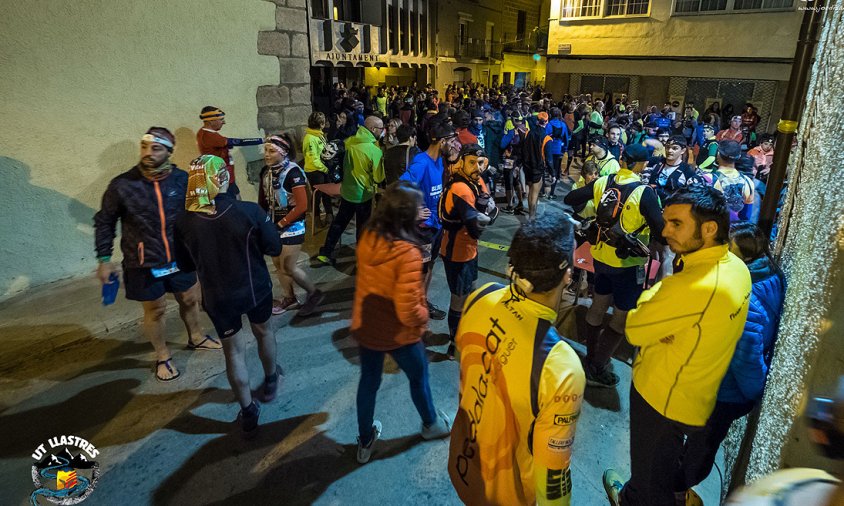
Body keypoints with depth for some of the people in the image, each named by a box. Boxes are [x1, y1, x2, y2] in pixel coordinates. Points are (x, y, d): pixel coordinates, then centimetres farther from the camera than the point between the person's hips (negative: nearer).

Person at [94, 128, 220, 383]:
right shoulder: (122, 185, -15)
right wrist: (104, 259, -4)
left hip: (180, 257, 3)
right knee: (155, 309, 11)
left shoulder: (182, 179, -10)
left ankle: (195, 337, 47)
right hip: (144, 264, -2)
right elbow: (104, 222, -3)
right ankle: (163, 356, 34)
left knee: (190, 298, 19)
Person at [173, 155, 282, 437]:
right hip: (255, 289, 0)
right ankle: (270, 381, 48)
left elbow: (185, 266, -1)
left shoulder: (184, 223, -15)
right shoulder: (249, 211, -21)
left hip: (218, 298, 1)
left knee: (234, 351, 15)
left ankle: (248, 414, 24)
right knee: (263, 331, 26)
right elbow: (274, 248, -11)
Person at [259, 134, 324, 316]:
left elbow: (302, 206, -21)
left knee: (289, 267, -2)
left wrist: (281, 223, -16)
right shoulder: (266, 171, 1)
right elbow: (263, 199, 10)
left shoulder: (292, 172, -20)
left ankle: (314, 293, 18)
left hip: (291, 227, -7)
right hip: (273, 226, 7)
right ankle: (289, 298, 32)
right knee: (277, 264, 14)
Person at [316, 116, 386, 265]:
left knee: (339, 222, 19)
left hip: (346, 190, 6)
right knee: (362, 227, 11)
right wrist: (383, 159, -1)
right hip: (362, 194, -6)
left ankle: (325, 253, 24)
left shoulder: (350, 141, -4)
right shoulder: (375, 150, -23)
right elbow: (378, 177, -15)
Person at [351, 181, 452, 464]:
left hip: (364, 326, 5)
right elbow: (407, 311, -30)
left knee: (368, 380, 24)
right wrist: (424, 315, -8)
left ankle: (365, 441, 43)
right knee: (418, 377, 23)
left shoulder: (368, 237, -13)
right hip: (397, 334, -5)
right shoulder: (408, 253, -32)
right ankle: (431, 424, 50)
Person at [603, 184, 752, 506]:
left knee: (651, 473, 19)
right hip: (701, 396, 9)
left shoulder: (693, 286, -38)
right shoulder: (736, 267, -8)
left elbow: (633, 330, -25)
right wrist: (657, 296, -18)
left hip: (661, 399, -9)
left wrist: (649, 296, -11)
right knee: (670, 458, 33)